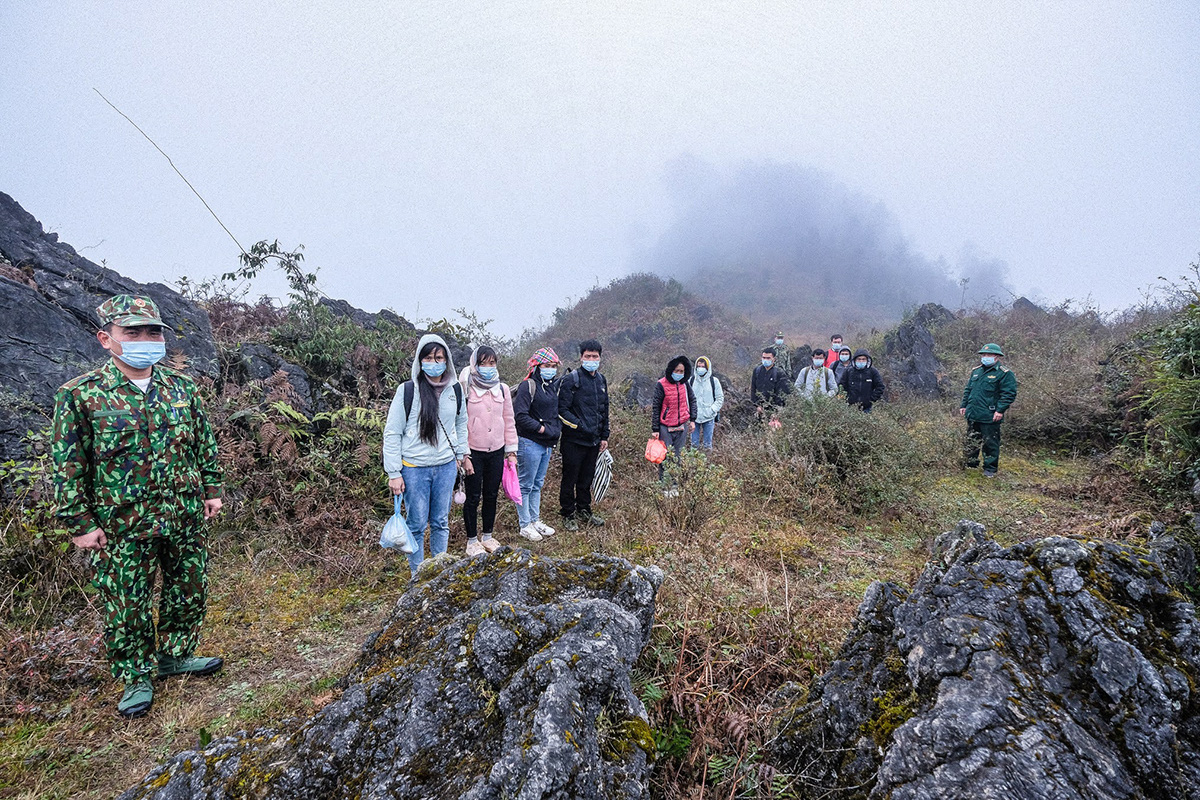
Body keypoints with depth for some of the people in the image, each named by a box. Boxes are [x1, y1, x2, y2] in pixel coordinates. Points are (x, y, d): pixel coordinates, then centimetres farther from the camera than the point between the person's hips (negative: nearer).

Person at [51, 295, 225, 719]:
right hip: (123, 529, -4)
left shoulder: (180, 387, 3)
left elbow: (204, 443, 11)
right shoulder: (80, 396, -9)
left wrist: (211, 489, 10)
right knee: (127, 606, 9)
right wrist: (80, 523, -7)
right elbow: (67, 467, -6)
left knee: (190, 590, 16)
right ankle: (136, 677, 29)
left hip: (186, 520, 4)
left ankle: (175, 655, 38)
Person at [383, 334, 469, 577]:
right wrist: (393, 473, -9)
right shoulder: (407, 390, -9)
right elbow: (392, 433, -7)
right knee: (417, 524, 6)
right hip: (414, 469, -3)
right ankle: (418, 575, 23)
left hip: (446, 466, 4)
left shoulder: (455, 390, 3)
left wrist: (462, 454, 15)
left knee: (441, 522, 14)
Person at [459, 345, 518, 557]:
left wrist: (511, 450, 8)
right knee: (473, 497, 5)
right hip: (474, 452, -4)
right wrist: (463, 455, -11)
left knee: (491, 495, 13)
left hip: (496, 451, 4)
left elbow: (509, 421, 10)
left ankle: (488, 536, 30)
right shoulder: (465, 389, -8)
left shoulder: (502, 389, 5)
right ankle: (472, 541, 20)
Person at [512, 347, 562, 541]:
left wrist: (557, 429, 8)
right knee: (525, 485, 2)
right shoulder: (528, 386, -13)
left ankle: (535, 520, 29)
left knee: (538, 484, 18)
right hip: (529, 443, -8)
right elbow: (520, 415, -20)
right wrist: (541, 428, -17)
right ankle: (525, 525, 12)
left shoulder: (554, 385, 12)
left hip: (547, 444, 8)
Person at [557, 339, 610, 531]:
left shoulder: (601, 380, 11)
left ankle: (584, 510, 32)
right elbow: (562, 410, -15)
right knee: (570, 478, 4)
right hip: (574, 439, -6)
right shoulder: (570, 380, -11)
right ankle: (568, 514, 17)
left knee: (587, 477, 17)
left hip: (594, 440, 6)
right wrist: (580, 425, -22)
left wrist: (604, 436, 16)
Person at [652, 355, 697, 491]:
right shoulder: (661, 385, -10)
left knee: (677, 457, 9)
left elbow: (692, 400, 16)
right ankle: (664, 486, 8)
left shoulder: (685, 383, 4)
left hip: (682, 426, 4)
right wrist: (655, 429, -9)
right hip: (666, 428, -4)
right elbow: (656, 407, -8)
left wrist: (692, 420, 7)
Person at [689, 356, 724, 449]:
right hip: (694, 417, 1)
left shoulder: (714, 381, 0)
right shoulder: (692, 380, 4)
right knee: (694, 442, 7)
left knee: (708, 443, 5)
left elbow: (720, 398, 4)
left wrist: (712, 409, -8)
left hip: (709, 417, -1)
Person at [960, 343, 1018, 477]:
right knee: (971, 441, 15)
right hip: (973, 415, 7)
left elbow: (1009, 394, -13)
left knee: (990, 443, 3)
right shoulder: (976, 371, 13)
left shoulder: (1004, 374, -9)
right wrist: (964, 405, 15)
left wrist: (1000, 410, -19)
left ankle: (990, 468, 14)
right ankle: (971, 464, 29)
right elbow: (968, 390, 20)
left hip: (990, 417, -6)